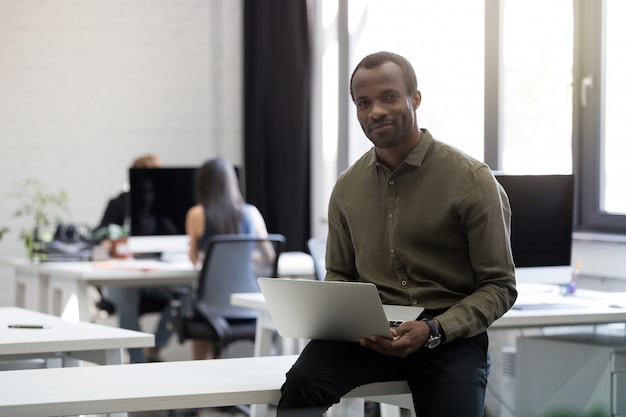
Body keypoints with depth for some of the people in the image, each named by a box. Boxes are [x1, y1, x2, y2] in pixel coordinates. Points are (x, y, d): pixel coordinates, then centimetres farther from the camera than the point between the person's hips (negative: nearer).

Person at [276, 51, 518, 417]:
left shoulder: (472, 181, -3)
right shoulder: (347, 188, 12)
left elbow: (499, 287, -3)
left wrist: (433, 330, -18)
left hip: (449, 336, -2)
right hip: (368, 333, 3)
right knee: (302, 383, -27)